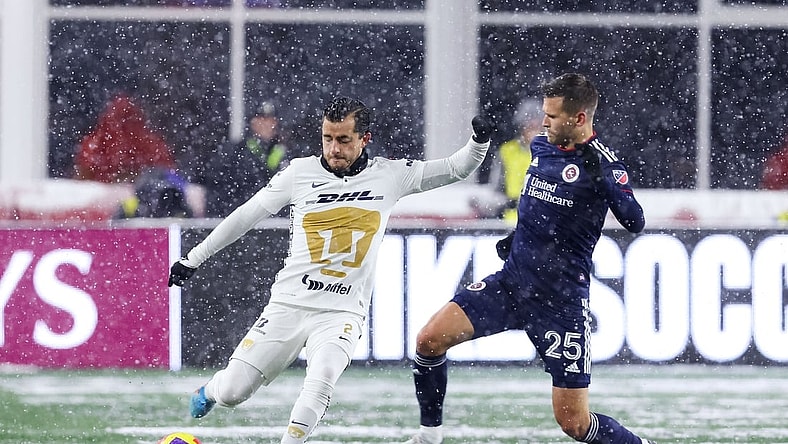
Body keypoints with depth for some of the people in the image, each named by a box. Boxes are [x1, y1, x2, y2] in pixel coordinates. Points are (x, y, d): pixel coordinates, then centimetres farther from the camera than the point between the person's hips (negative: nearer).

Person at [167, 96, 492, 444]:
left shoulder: (389, 175, 2)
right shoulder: (301, 172, 1)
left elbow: (456, 169, 6)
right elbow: (246, 215, 9)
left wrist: (479, 141, -15)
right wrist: (193, 259, 12)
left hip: (342, 314, -1)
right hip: (288, 306, 1)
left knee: (322, 379, -32)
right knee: (232, 393, -4)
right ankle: (212, 389, 33)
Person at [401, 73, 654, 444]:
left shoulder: (602, 165, -12)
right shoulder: (541, 146, 7)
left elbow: (635, 222, -26)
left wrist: (602, 173, -34)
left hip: (561, 301, -6)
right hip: (511, 283, 6)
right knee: (429, 340, -11)